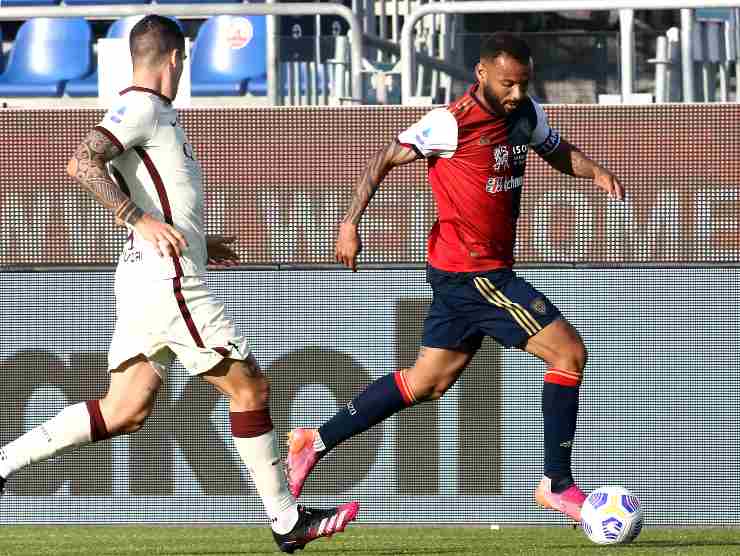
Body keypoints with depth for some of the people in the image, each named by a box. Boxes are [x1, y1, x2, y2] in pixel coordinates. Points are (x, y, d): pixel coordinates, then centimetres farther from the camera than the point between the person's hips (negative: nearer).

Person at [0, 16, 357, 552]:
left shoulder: (152, 112, 19)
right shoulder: (141, 107, -10)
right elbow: (83, 162, -23)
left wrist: (195, 240, 29)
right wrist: (141, 220, -24)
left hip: (147, 279, 10)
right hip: (167, 279, -10)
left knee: (124, 412, 6)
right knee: (250, 386, -2)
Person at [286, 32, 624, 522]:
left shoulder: (526, 115, 7)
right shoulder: (452, 123, -16)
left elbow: (558, 150, 25)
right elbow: (386, 159, -11)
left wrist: (596, 172, 4)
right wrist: (351, 223, -19)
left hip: (476, 275, 9)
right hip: (473, 273, -9)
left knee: (427, 381, 15)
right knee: (569, 351, -9)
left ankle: (317, 442, 20)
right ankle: (557, 483, -3)